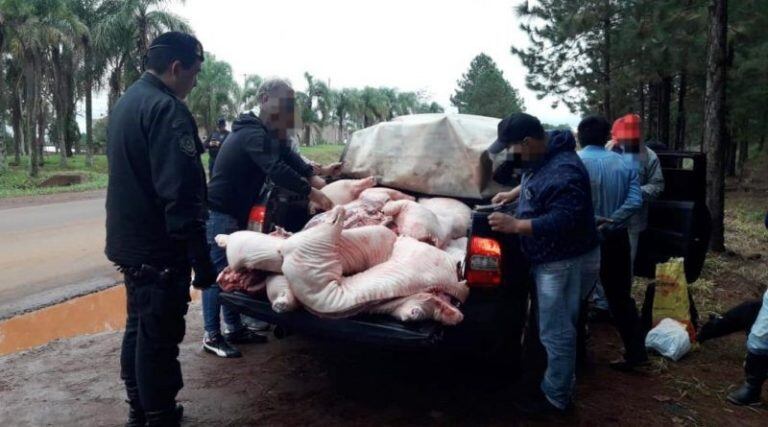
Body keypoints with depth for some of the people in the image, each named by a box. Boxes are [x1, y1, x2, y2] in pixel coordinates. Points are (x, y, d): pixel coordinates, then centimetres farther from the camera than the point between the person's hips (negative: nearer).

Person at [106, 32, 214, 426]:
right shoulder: (168, 110, -20)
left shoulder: (126, 102, 13)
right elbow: (180, 193, -26)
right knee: (159, 336, 0)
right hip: (159, 248, -10)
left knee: (139, 328, 19)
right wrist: (200, 257, -23)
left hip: (130, 241, 10)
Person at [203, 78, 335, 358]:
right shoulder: (253, 135, -22)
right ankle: (212, 337, 3)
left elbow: (288, 156, 10)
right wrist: (313, 194, -33)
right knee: (218, 272, -5)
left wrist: (314, 179, -5)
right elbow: (277, 170, -33)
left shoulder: (266, 133, 11)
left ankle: (235, 329, 22)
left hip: (234, 213, 10)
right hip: (219, 213, -10)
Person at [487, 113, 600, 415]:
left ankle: (556, 398, 16)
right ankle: (557, 384, 40)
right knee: (558, 328, 23)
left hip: (564, 261, -11)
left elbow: (562, 222, -33)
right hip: (552, 257, 11)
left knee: (556, 333, 0)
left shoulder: (563, 172, -29)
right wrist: (514, 194, 13)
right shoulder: (542, 157, 4)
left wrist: (515, 226, -29)